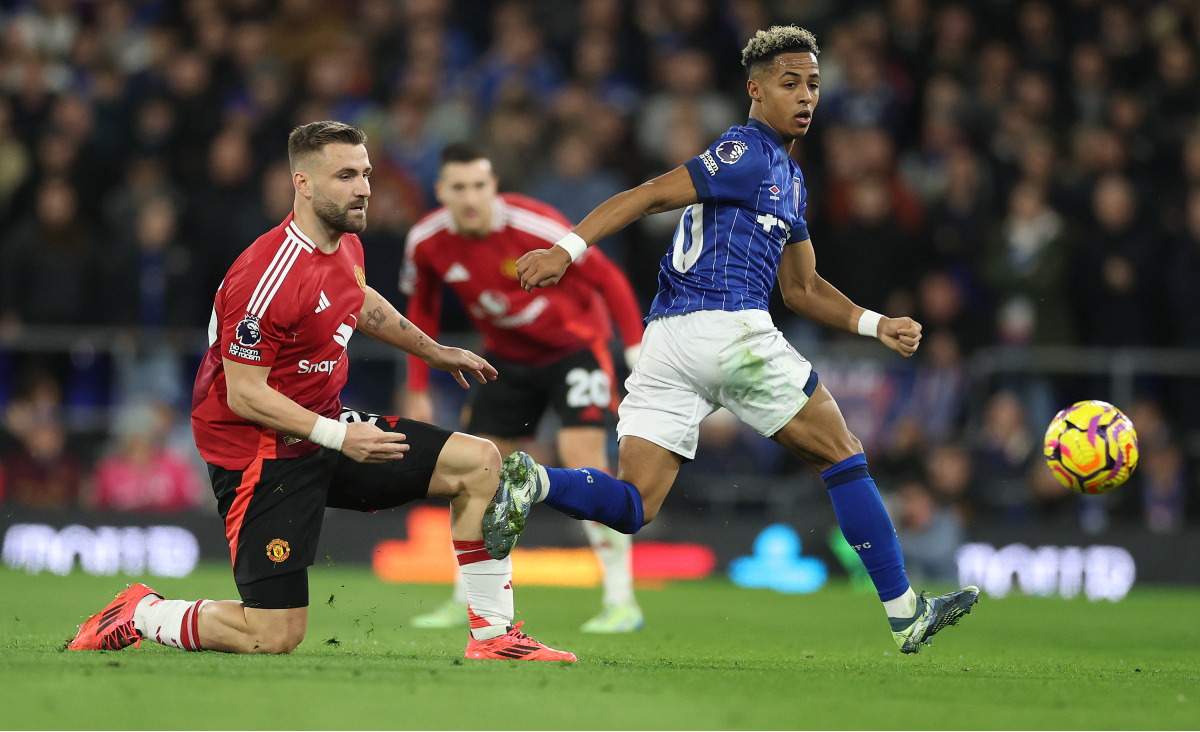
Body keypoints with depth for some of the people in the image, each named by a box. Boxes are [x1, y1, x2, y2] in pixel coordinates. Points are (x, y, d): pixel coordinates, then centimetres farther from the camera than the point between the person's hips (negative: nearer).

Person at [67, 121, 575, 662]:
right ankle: (138, 614, 13)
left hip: (326, 426, 9)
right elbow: (244, 396, -24)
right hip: (262, 453, -9)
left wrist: (434, 352, 37)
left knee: (479, 462, -1)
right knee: (275, 637, -11)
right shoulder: (267, 276, -26)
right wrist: (337, 437, -29)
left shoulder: (344, 242, 3)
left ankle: (493, 636, 5)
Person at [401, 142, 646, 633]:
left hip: (574, 344, -5)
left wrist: (638, 352, -18)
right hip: (507, 356, 5)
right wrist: (418, 391, 6)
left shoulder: (535, 226, -28)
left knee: (582, 457, -20)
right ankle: (466, 602, 19)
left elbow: (607, 279, -17)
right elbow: (422, 311, 7)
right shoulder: (426, 242, -13)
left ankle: (621, 601, -15)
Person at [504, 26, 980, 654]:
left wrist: (877, 326, 18)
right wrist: (569, 248, -22)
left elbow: (802, 288, 30)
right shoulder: (747, 155, -3)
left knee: (631, 506, -2)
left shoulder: (788, 176, 27)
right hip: (729, 328, -9)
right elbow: (650, 195, -12)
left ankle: (531, 482, -28)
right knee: (843, 458, 7)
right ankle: (905, 614, 11)